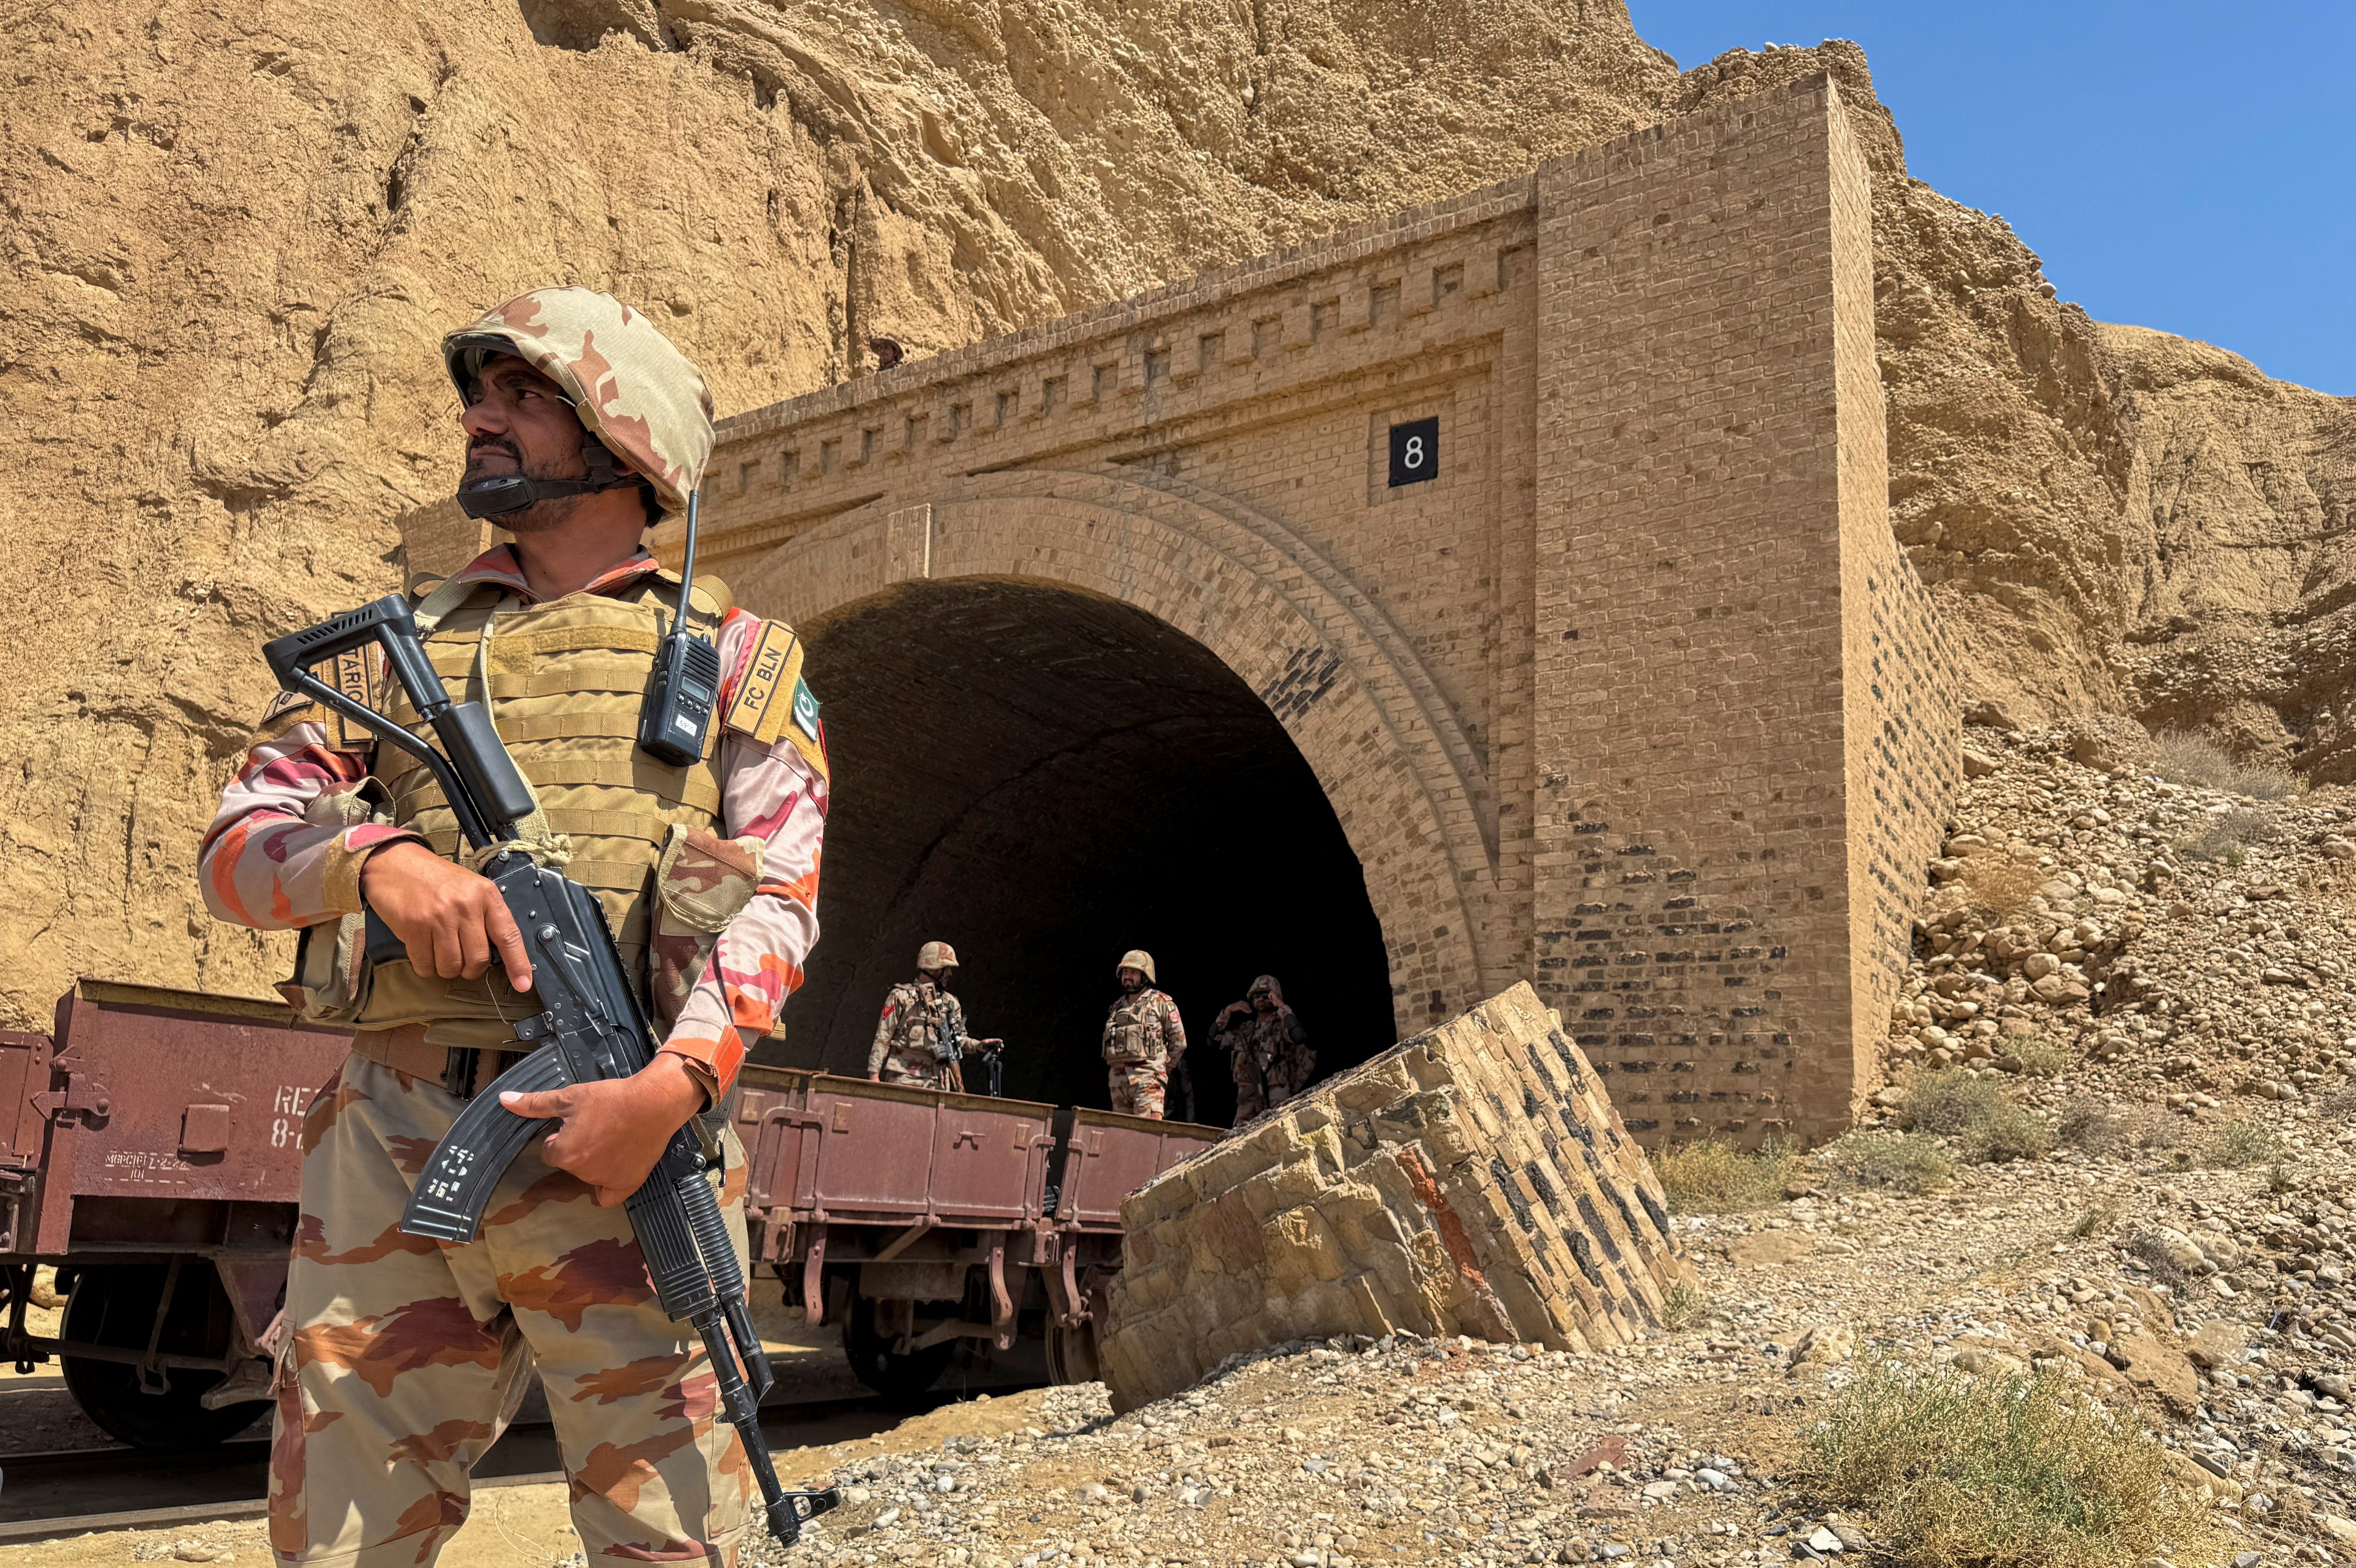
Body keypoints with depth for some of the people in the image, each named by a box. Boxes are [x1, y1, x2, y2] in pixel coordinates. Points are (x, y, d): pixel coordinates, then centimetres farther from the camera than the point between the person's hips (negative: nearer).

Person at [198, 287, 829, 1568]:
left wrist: (675, 1085, -18)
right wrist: (374, 857, -10)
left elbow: (777, 899, 0)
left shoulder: (732, 654, 11)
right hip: (390, 1138, 3)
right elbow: (236, 848, 14)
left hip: (626, 1138, -3)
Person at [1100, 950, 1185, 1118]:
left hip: (1147, 1078, -6)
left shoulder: (1162, 1004, 1)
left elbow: (1179, 1041, 3)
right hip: (1118, 1077, 6)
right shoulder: (1118, 1007, 18)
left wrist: (1163, 1068, 7)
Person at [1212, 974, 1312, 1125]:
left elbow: (1299, 1036, -18)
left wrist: (1282, 1007, -10)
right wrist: (1227, 1012, 10)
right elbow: (1215, 1040, 20)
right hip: (1248, 1099, 6)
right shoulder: (1246, 1030, 21)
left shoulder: (1283, 1026, 4)